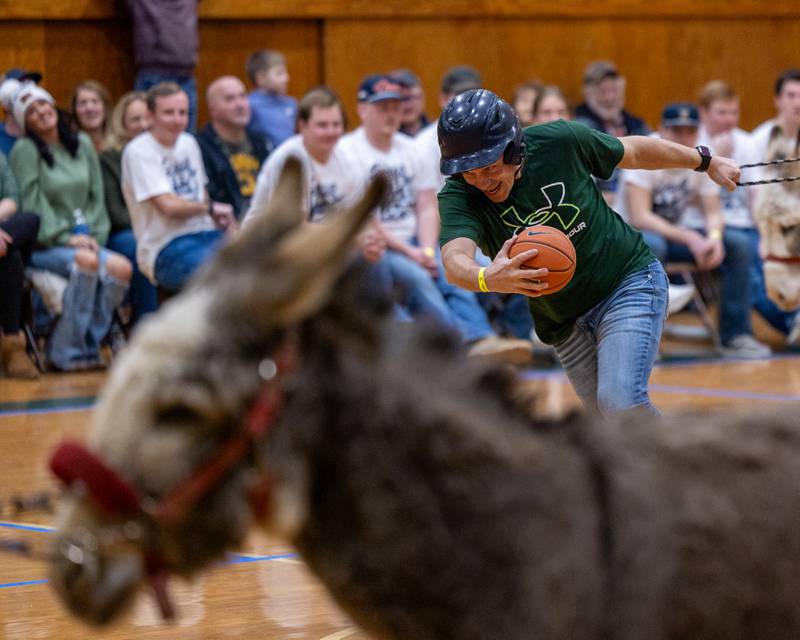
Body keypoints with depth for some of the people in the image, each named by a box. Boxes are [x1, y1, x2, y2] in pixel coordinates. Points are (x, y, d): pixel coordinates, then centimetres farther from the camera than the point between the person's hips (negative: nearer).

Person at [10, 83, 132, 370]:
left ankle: (89, 344, -15)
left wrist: (93, 236, 1)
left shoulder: (82, 144, 12)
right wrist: (65, 238, -14)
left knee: (121, 268, -26)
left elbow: (96, 196, 14)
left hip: (83, 240, 5)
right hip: (43, 246, -5)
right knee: (87, 261, -36)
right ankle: (69, 349, -25)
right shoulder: (25, 150, -5)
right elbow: (33, 203, -9)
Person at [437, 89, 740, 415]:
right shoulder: (458, 196, -16)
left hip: (629, 281, -3)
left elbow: (632, 151, 3)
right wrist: (487, 278, -60)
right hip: (565, 324, 3)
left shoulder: (559, 140, -16)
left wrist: (707, 162, 16)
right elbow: (455, 260, -36)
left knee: (620, 400, -22)